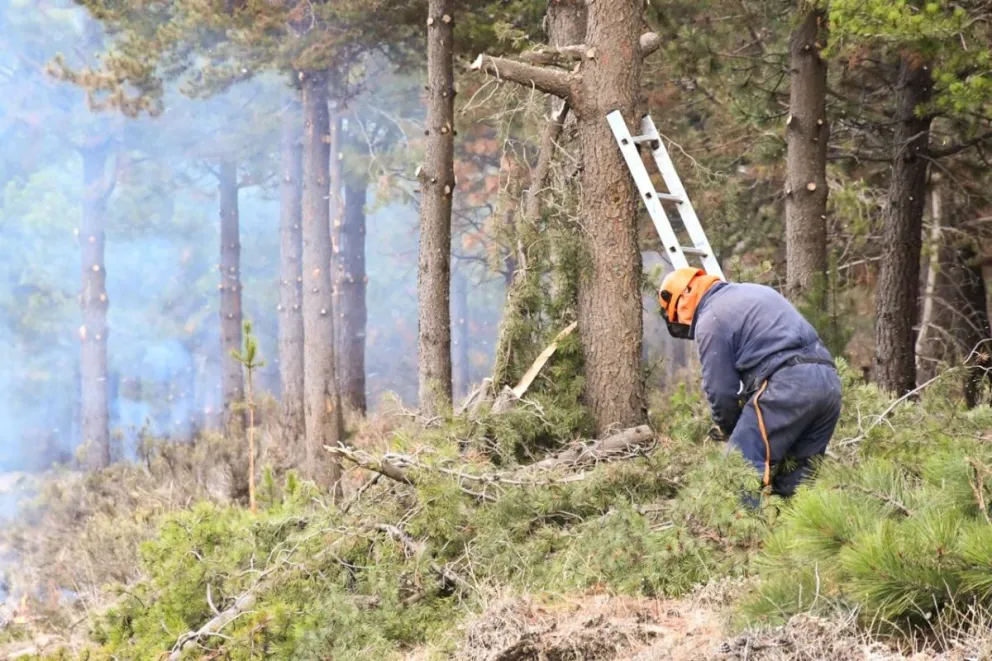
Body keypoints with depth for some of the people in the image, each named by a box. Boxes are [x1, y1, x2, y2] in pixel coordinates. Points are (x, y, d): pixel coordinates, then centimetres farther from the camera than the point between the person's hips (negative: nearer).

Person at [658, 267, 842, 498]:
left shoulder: (710, 321, 3)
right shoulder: (755, 291, 29)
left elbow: (721, 390, 2)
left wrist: (732, 433, 21)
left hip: (786, 386, -9)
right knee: (796, 477, 14)